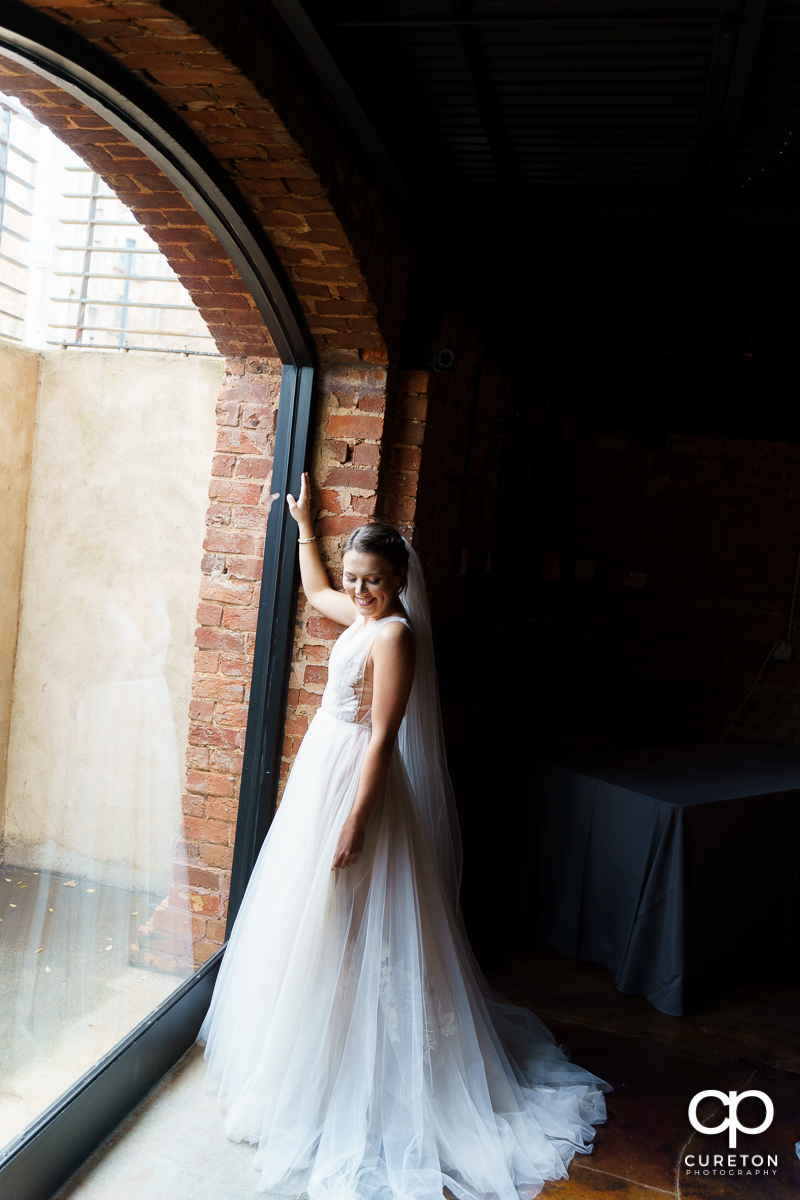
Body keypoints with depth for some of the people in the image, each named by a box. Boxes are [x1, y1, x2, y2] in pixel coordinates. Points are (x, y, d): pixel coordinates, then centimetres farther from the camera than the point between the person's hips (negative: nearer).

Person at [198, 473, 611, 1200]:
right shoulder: (360, 615, 5)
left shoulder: (395, 633, -22)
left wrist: (355, 823, -24)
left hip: (357, 782, -10)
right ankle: (309, 1049, 43)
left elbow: (383, 735, -24)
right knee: (312, 927, 23)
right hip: (323, 773, 10)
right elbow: (316, 590, 27)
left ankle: (344, 1082, 22)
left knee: (347, 932, 3)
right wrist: (304, 524, 29)